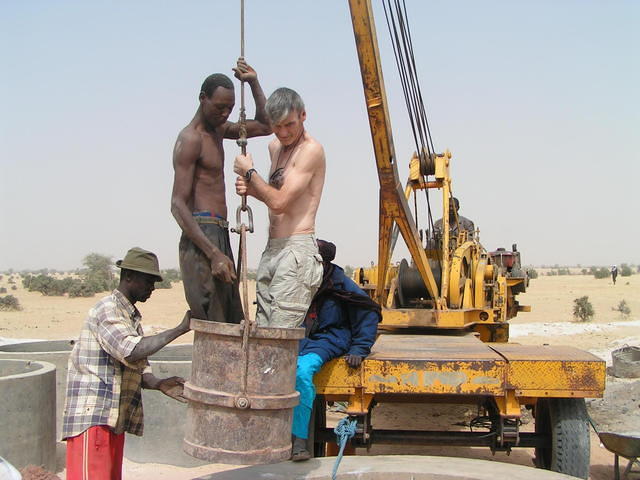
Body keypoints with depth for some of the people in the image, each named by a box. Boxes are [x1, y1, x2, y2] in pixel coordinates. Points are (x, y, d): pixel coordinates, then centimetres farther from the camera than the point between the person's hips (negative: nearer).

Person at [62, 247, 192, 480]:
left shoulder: (132, 316, 19)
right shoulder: (107, 310, -10)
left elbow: (139, 367, 15)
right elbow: (131, 351, -25)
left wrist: (158, 384, -6)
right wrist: (180, 329, -19)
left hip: (114, 419, 9)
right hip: (92, 415, -9)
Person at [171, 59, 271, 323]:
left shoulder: (218, 130, 18)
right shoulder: (190, 139, -9)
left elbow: (264, 126, 29)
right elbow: (178, 205, -16)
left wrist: (254, 84, 13)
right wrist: (214, 254, -24)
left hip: (220, 235, 9)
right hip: (202, 237, -9)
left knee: (232, 323, 6)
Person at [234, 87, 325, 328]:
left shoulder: (311, 150, -10)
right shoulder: (275, 147, 18)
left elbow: (279, 203, -17)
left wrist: (249, 172, -4)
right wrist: (251, 189, 8)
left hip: (297, 248, -9)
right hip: (272, 250, 9)